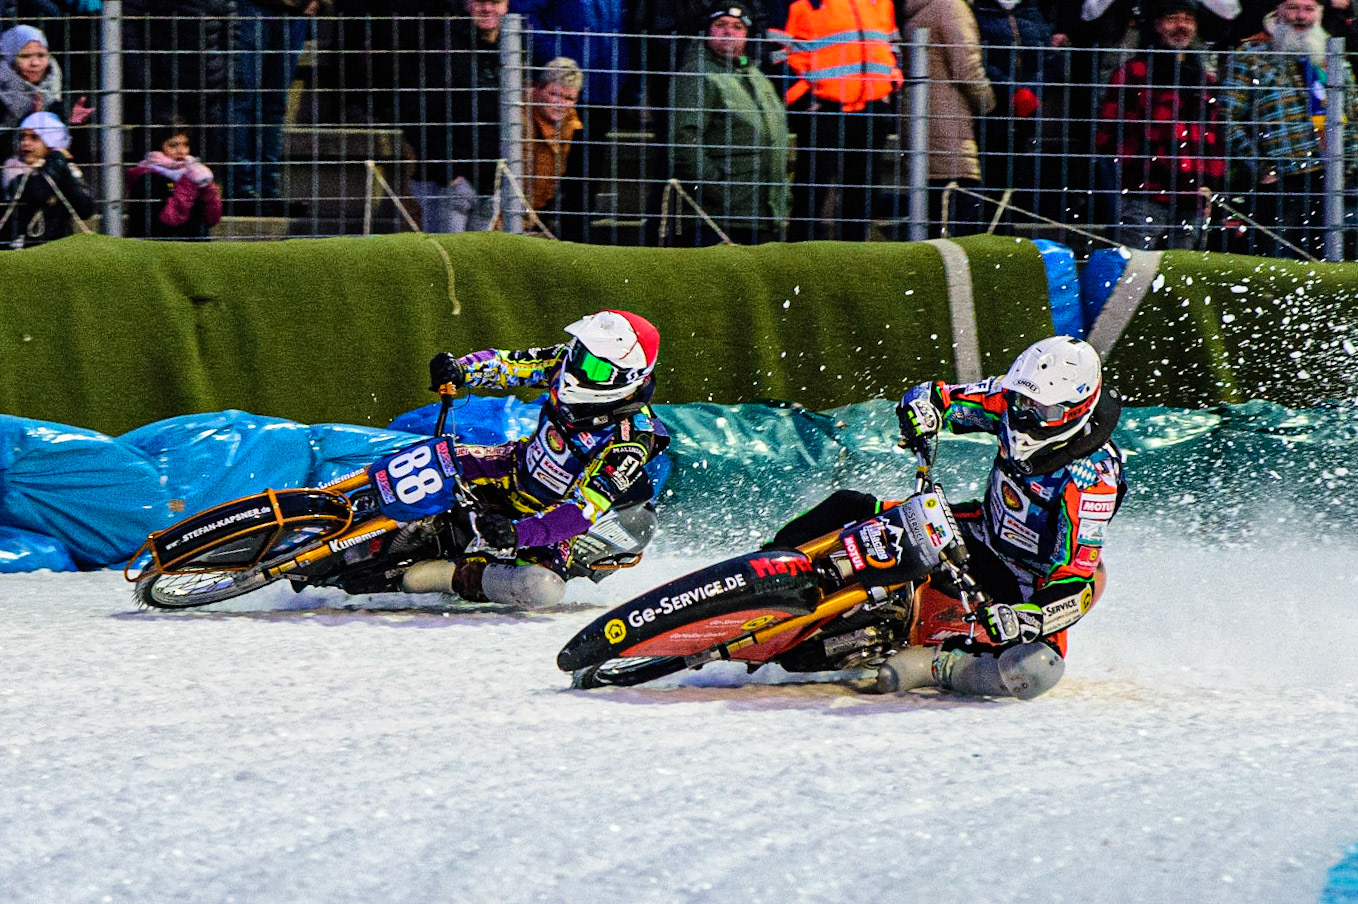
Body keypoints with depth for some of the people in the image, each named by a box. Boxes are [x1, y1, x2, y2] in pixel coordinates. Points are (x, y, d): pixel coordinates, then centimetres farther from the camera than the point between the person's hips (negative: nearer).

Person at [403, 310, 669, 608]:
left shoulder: (633, 439, -33)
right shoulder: (568, 360, -18)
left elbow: (585, 508, -36)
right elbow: (506, 363, -7)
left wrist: (519, 533, -48)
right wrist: (459, 369, -29)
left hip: (556, 512, -5)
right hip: (519, 467, 5)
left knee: (543, 588, -32)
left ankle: (458, 577, -12)